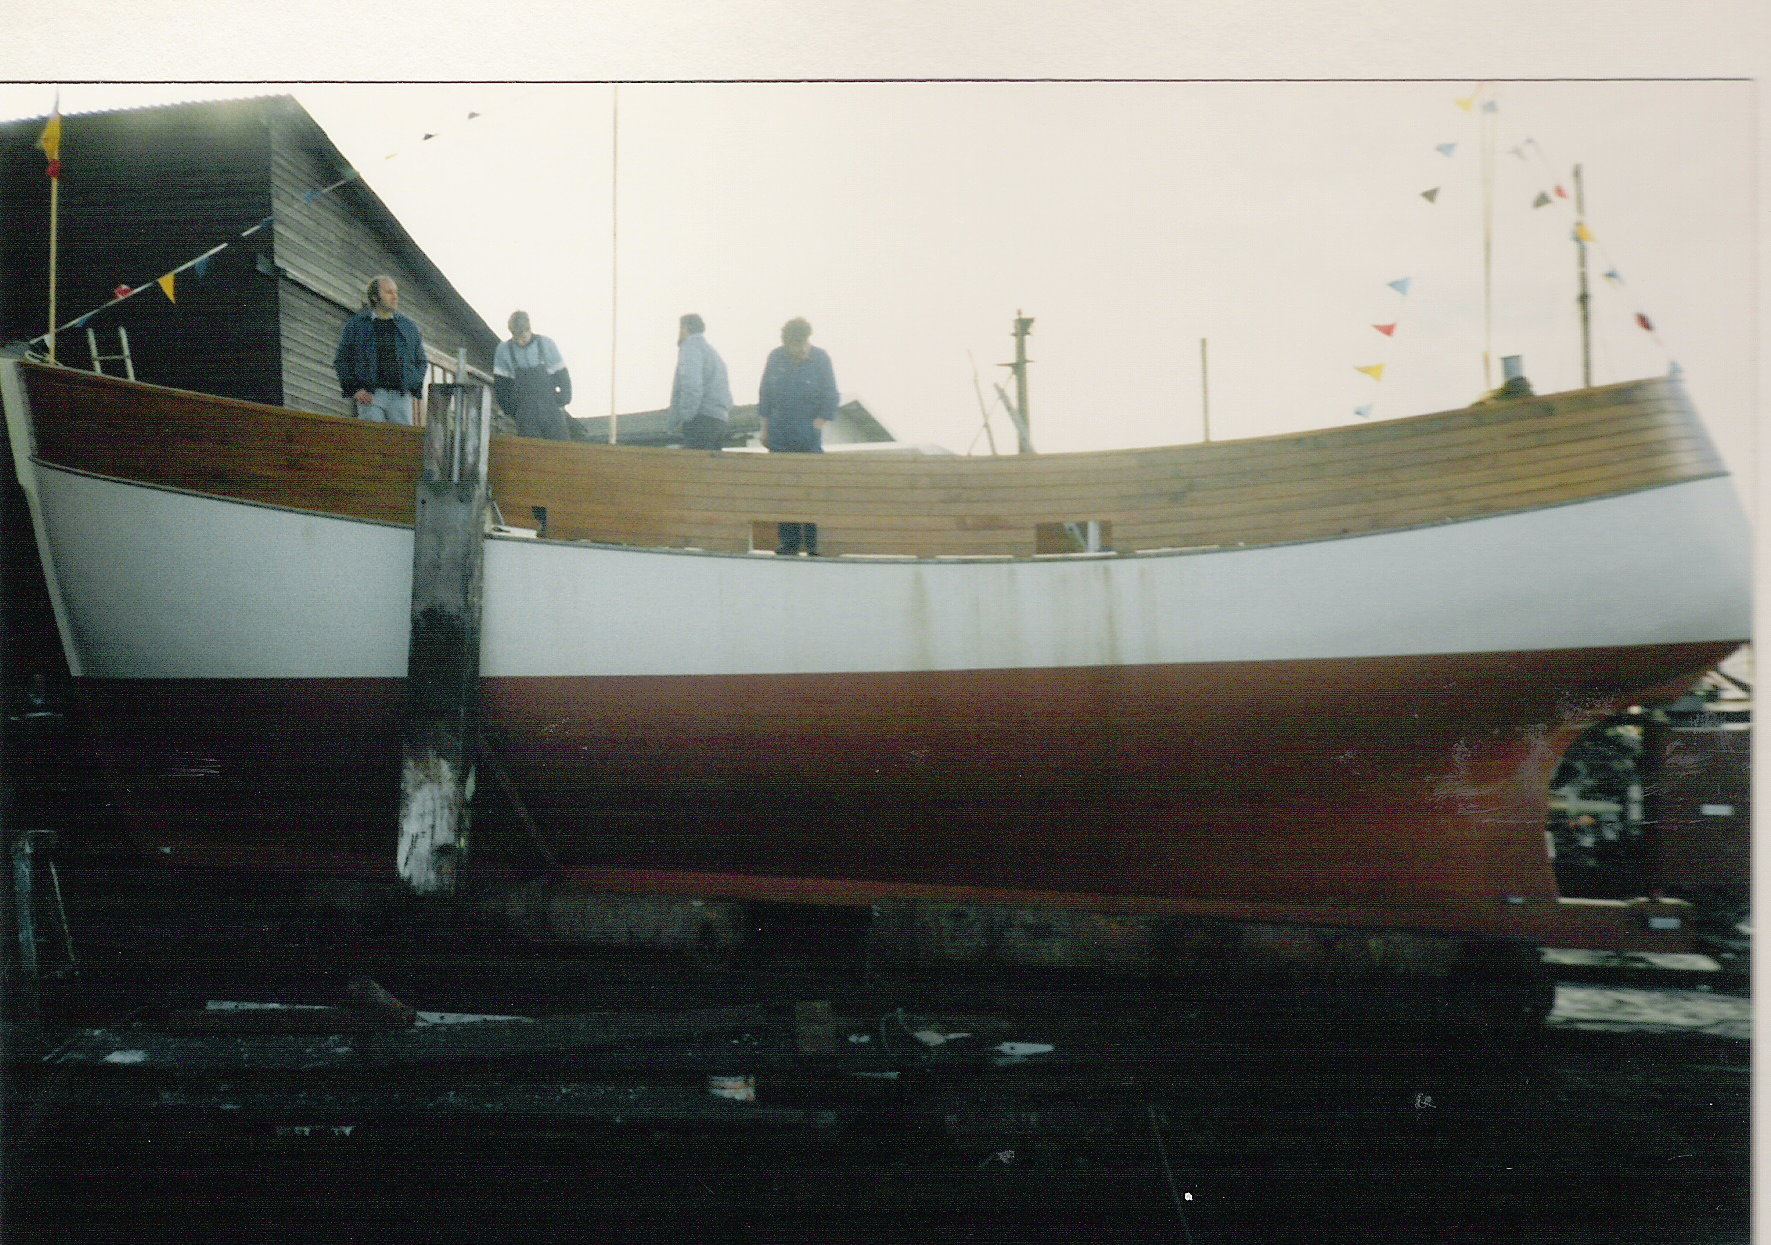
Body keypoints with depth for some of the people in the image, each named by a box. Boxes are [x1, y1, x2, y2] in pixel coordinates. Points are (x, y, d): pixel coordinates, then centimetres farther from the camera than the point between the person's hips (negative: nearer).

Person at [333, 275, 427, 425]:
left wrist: (415, 393, 6)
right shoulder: (355, 325, 9)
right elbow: (341, 361, 8)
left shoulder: (408, 327, 16)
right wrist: (354, 390, -4)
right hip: (370, 396, -2)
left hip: (401, 396, 2)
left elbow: (421, 362, 19)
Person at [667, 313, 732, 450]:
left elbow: (692, 387, -17)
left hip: (701, 420, -9)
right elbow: (727, 396, 27)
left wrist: (685, 418, -16)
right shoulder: (714, 353, 30)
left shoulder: (690, 348, -1)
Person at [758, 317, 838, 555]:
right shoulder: (776, 358, 4)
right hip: (780, 438, 3)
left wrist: (819, 427, -6)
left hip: (809, 439, -3)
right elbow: (766, 395, 12)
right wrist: (765, 431, 11)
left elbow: (830, 399, 0)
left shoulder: (820, 359, -3)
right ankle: (788, 542, 7)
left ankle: (814, 544, -1)